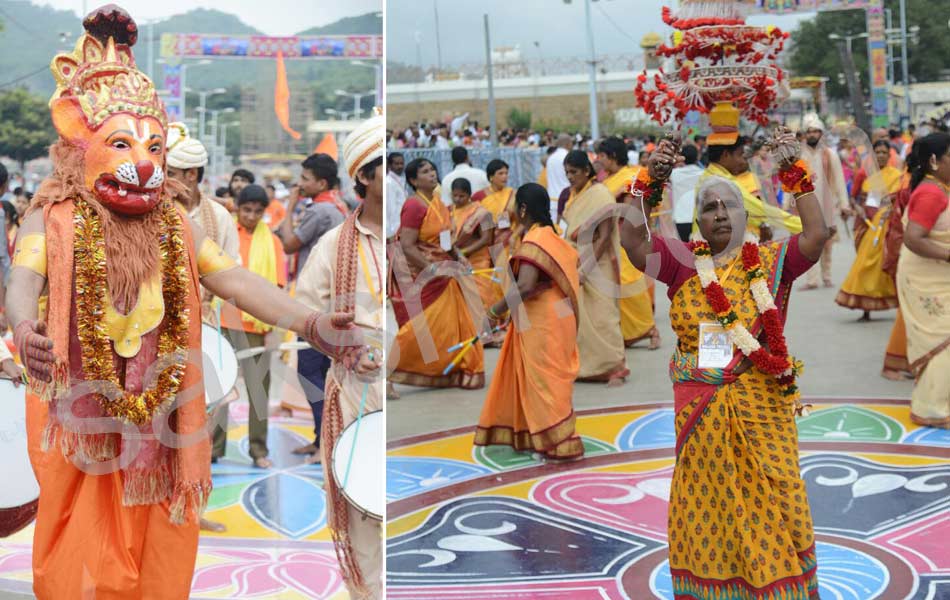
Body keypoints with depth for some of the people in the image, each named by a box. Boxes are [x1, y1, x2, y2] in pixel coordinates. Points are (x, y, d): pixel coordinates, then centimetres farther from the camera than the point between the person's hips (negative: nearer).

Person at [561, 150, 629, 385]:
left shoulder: (600, 195, -12)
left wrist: (586, 269, -19)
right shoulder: (574, 195, 11)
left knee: (601, 315, -6)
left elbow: (605, 236, -16)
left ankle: (615, 366, 0)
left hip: (597, 266, -7)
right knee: (578, 316, 6)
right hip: (576, 264, 7)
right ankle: (585, 366, 12)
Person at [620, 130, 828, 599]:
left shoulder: (770, 261, -1)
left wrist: (797, 177, -18)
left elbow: (816, 234, -16)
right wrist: (649, 181, -19)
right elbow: (632, 238, -12)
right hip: (700, 412, 1)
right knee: (706, 503, 11)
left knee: (771, 502, 7)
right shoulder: (683, 263, 0)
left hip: (762, 410, -1)